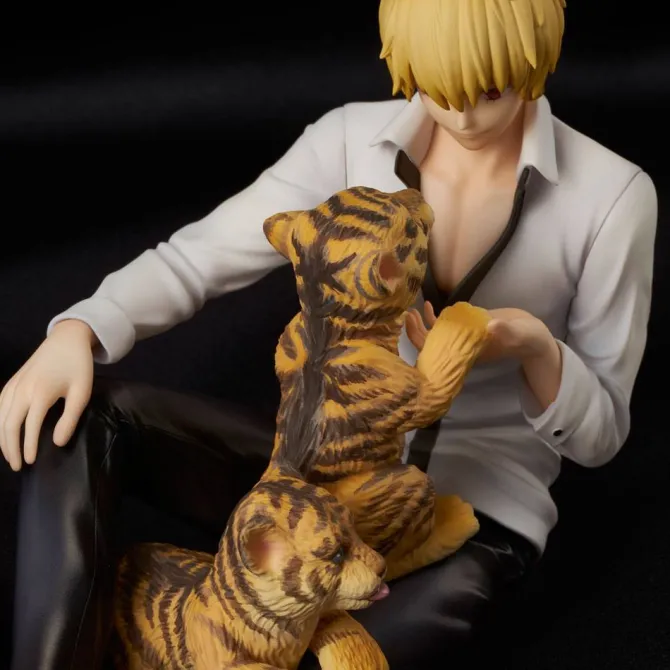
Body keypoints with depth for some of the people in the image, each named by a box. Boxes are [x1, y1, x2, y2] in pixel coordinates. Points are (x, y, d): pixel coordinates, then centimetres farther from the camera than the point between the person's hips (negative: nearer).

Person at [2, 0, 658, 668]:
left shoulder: (611, 197, -10)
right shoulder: (353, 140, -4)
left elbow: (600, 434, -3)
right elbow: (192, 258, -4)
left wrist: (535, 348, -25)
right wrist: (76, 332, -24)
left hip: (475, 510, -3)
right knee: (86, 415, -17)